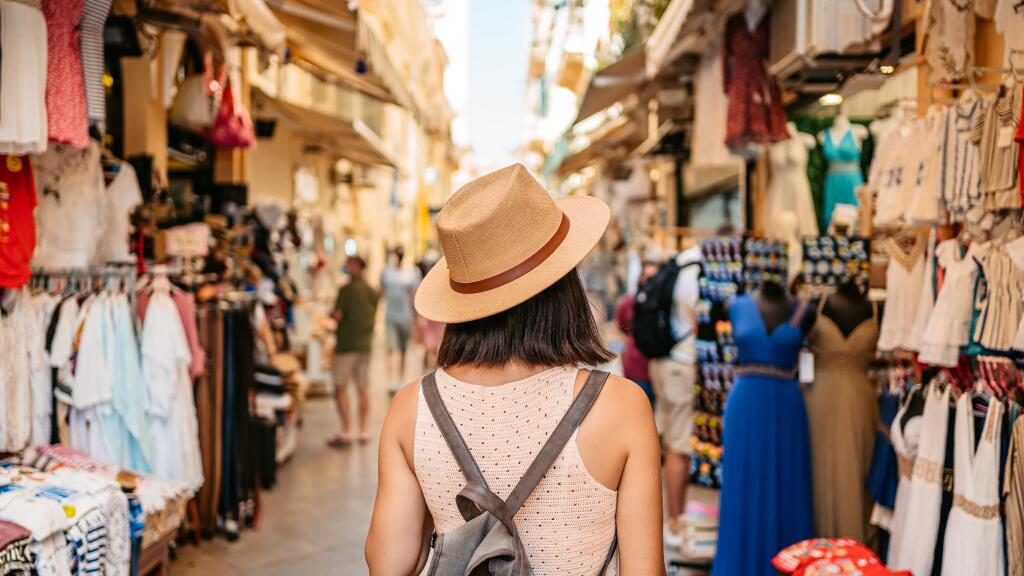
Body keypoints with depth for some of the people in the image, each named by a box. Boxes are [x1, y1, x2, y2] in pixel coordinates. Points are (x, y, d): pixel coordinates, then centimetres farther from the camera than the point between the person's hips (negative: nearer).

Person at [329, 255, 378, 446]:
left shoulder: (347, 289, -12)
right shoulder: (372, 291, 6)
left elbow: (338, 316, -15)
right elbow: (374, 315, 11)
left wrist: (332, 315, 5)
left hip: (347, 344, -6)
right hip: (365, 343, 6)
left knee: (340, 389, 0)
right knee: (363, 389, 11)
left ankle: (346, 432, -5)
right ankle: (363, 431, 13)